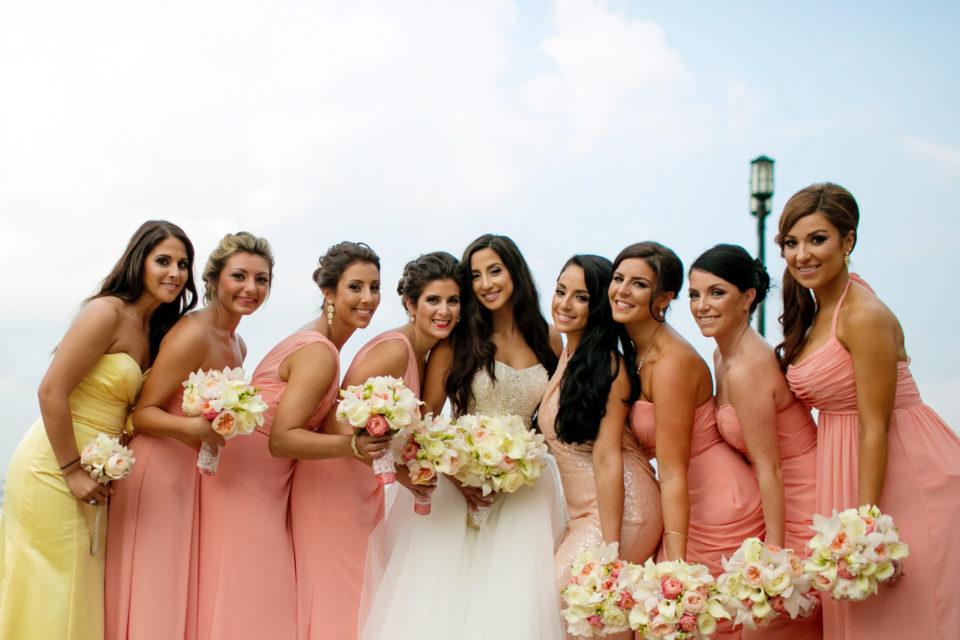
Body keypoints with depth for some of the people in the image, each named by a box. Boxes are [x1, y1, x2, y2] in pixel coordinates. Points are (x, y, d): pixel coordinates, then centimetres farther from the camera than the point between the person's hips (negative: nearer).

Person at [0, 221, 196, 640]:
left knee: (81, 597, 13)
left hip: (89, 474, 9)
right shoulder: (109, 312, -14)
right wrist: (73, 470, -18)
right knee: (50, 596, -2)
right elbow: (51, 391, -19)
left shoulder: (155, 330, 12)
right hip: (52, 469, -8)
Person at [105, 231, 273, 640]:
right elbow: (142, 412, -17)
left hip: (198, 479, 8)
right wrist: (194, 428, -31)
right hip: (160, 475, -8)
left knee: (187, 599, 10)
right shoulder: (192, 335, -16)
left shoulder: (237, 345, 11)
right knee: (153, 603, -4)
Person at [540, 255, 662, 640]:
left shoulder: (607, 367, -13)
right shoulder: (565, 356, 12)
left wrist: (610, 550, -19)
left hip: (619, 510, -8)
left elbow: (607, 459, -18)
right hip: (582, 513, 8)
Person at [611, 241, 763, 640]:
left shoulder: (672, 362, -22)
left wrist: (677, 565, -23)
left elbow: (673, 474, -23)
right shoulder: (638, 351, 4)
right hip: (692, 505, 9)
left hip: (718, 511, -9)